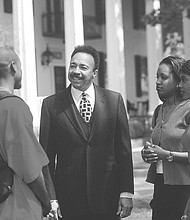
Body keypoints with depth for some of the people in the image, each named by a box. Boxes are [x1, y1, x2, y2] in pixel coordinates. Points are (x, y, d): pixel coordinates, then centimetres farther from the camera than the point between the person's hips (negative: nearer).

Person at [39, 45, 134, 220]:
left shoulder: (114, 100, 4)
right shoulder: (51, 105, 1)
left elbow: (124, 149, 4)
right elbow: (46, 155, 1)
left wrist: (127, 192, -1)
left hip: (107, 196, 1)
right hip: (69, 199, -1)